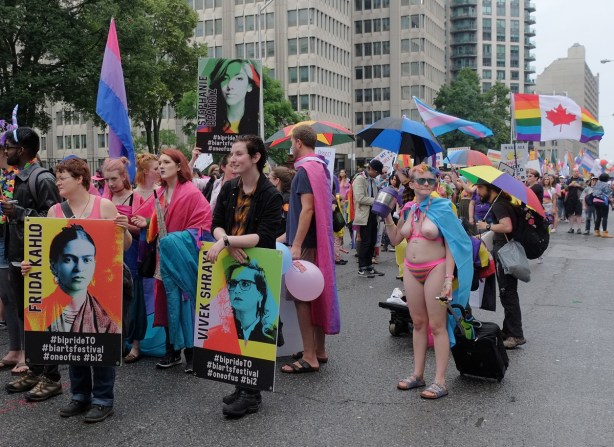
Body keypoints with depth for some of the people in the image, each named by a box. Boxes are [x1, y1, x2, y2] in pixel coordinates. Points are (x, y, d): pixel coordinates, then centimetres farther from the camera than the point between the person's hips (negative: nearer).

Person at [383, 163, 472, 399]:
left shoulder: (441, 208, -7)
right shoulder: (408, 209, 7)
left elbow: (451, 244, -11)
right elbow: (395, 239, 15)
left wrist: (448, 277, -18)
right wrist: (387, 216, 2)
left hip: (435, 269, -5)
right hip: (411, 270, 5)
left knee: (437, 325, -2)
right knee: (418, 323, 13)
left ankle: (440, 381, 4)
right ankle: (417, 374, 23)